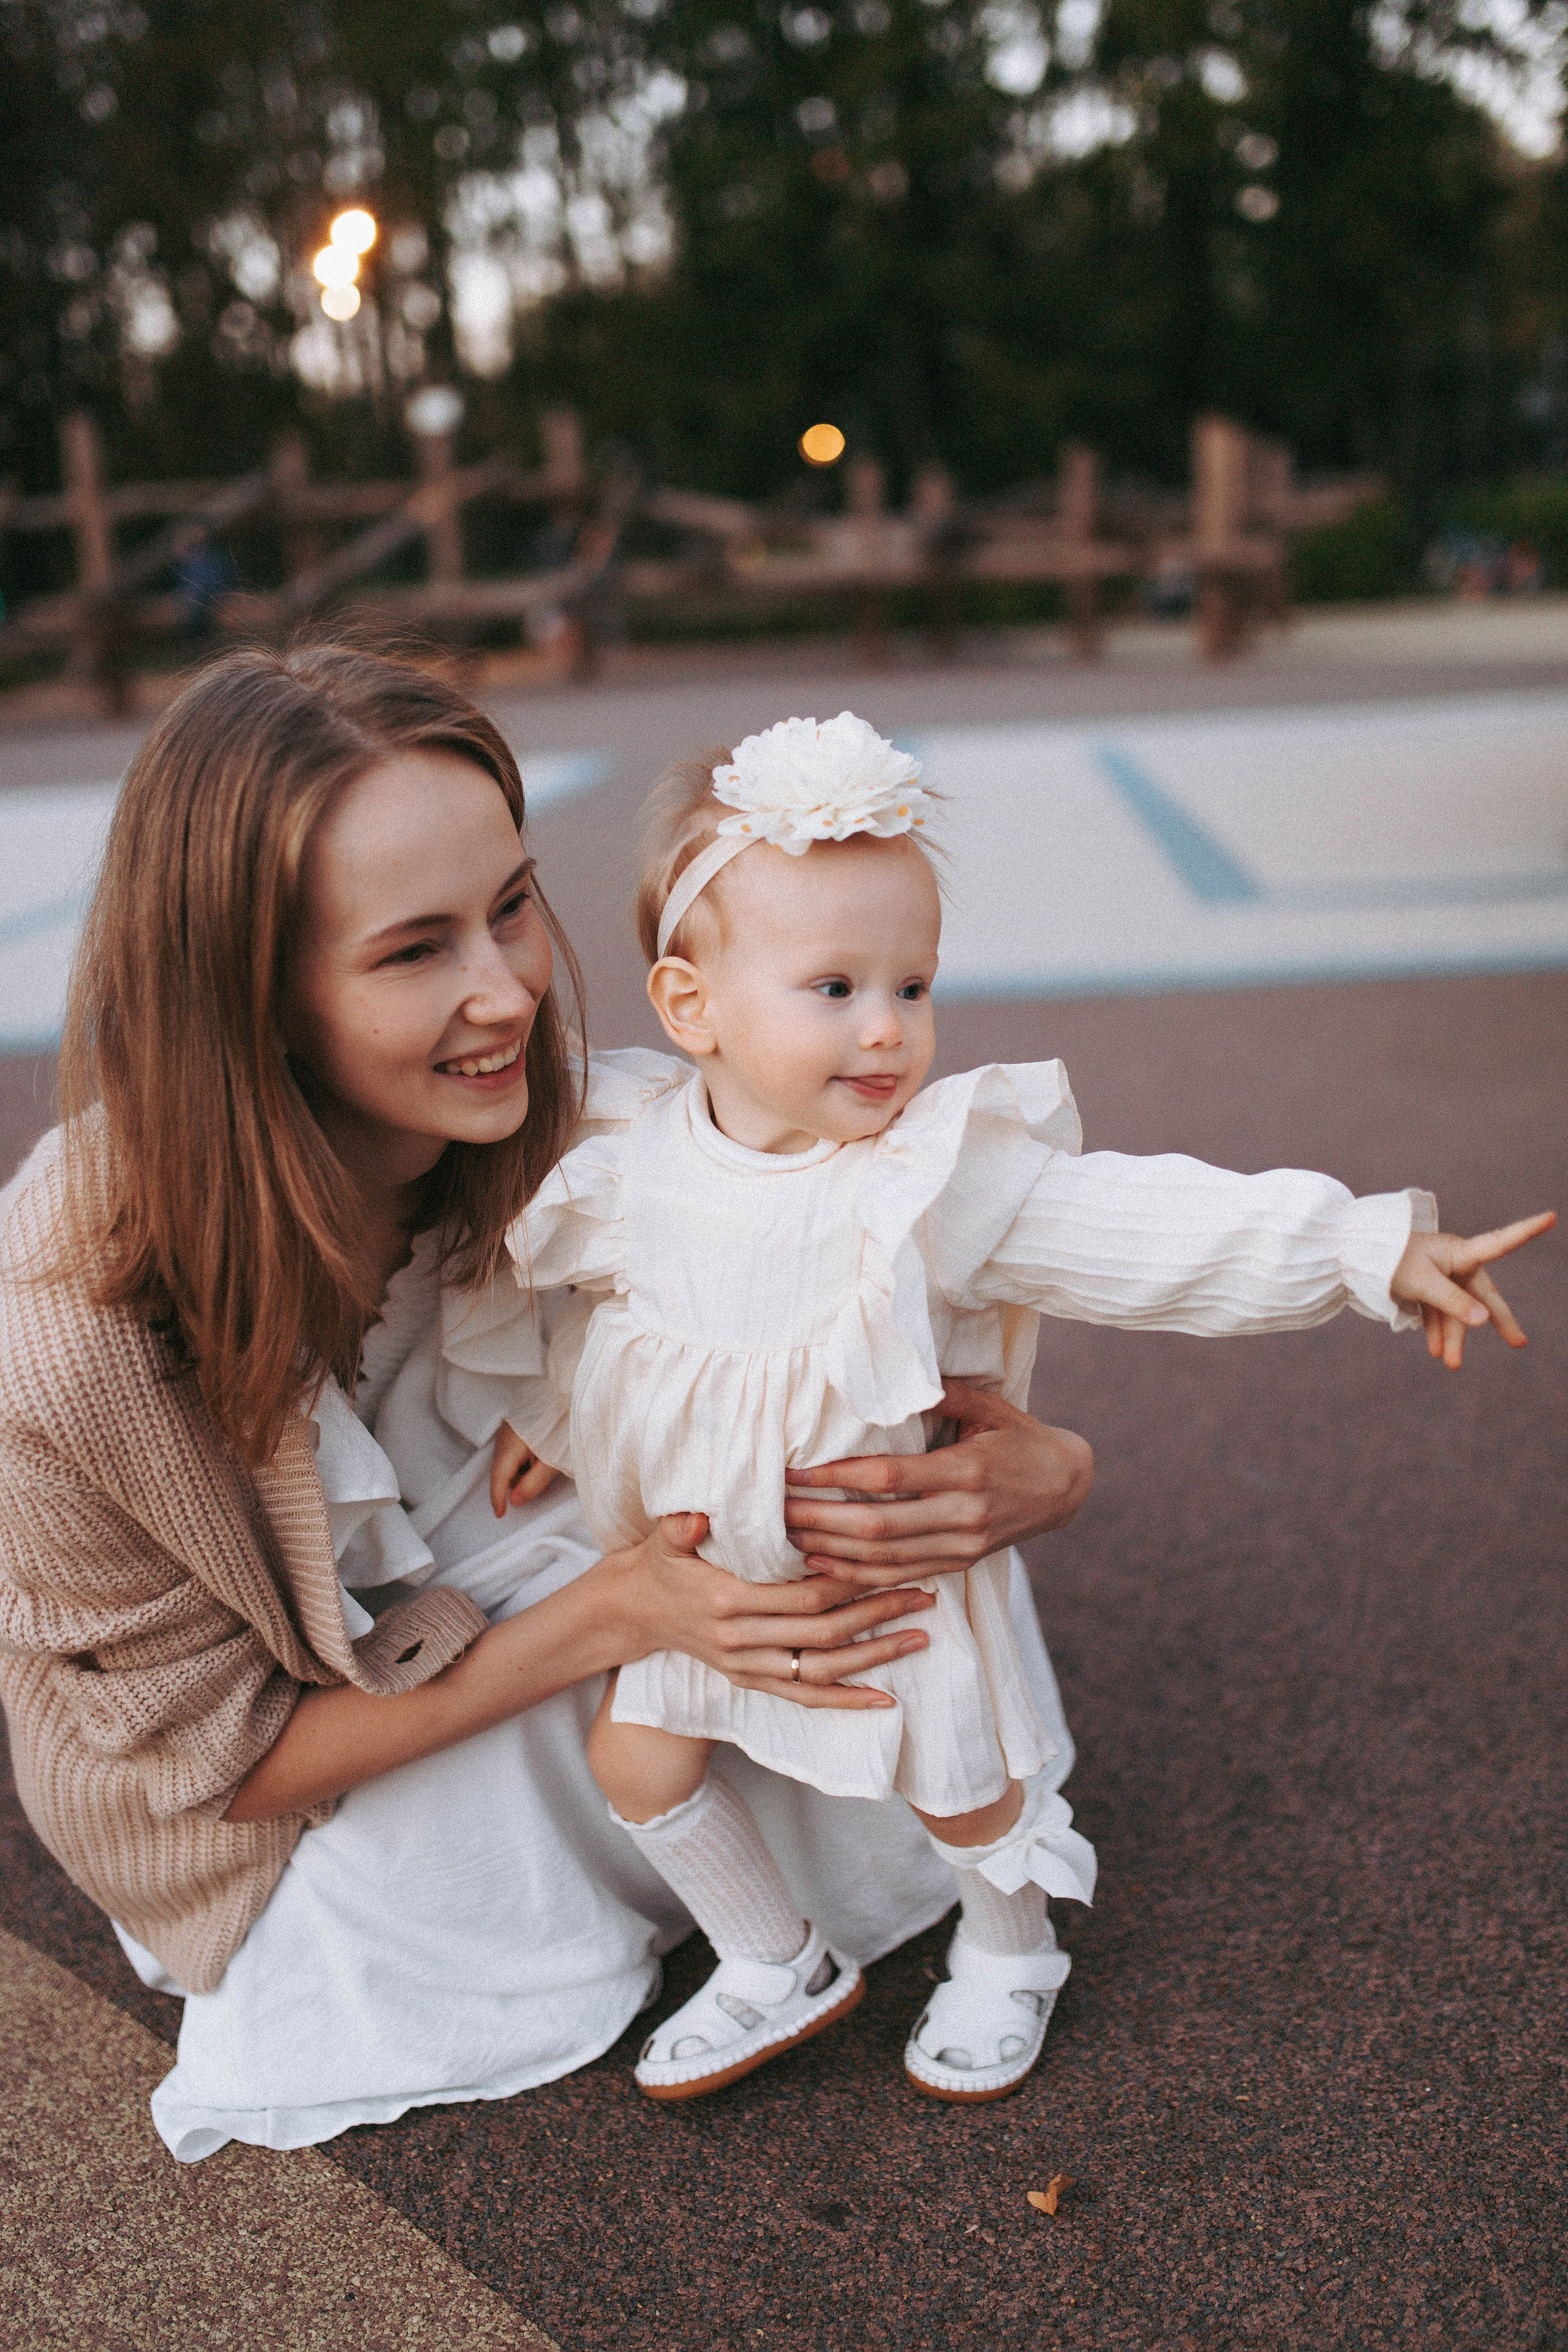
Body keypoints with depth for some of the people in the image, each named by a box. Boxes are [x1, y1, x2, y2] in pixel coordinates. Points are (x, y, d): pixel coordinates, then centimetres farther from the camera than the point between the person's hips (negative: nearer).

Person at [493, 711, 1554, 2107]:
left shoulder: (942, 1176, -25)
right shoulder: (641, 1165, -14)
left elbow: (1145, 1228, -28)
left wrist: (1375, 1250, -33)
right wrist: (550, 1412, 18)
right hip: (700, 1557, 3)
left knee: (961, 1785, 10)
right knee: (638, 1758, 9)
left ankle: (1007, 1956, 45)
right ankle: (778, 1967, 34)